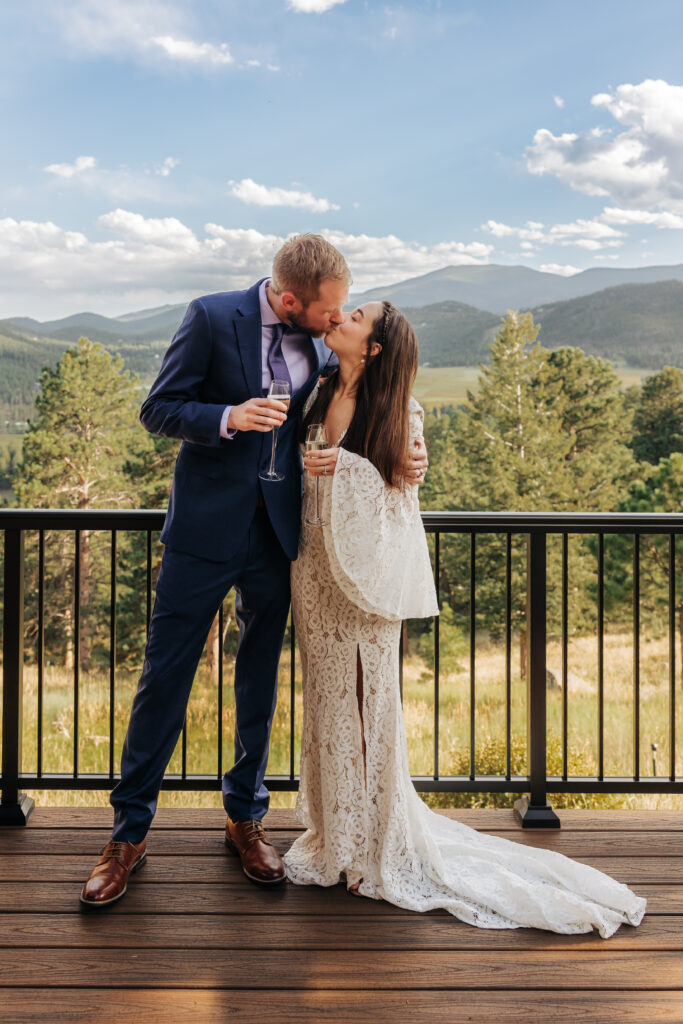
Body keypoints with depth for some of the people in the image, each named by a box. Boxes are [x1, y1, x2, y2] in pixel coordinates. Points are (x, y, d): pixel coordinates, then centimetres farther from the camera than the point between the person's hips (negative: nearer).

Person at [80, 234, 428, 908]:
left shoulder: (320, 348, 5)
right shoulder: (212, 318, -7)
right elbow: (157, 410, -6)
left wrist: (402, 461, -3)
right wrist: (228, 417, -23)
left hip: (277, 531, 4)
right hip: (206, 528, -4)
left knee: (260, 680, 12)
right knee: (165, 675, 0)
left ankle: (245, 816, 29)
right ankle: (129, 833, 14)